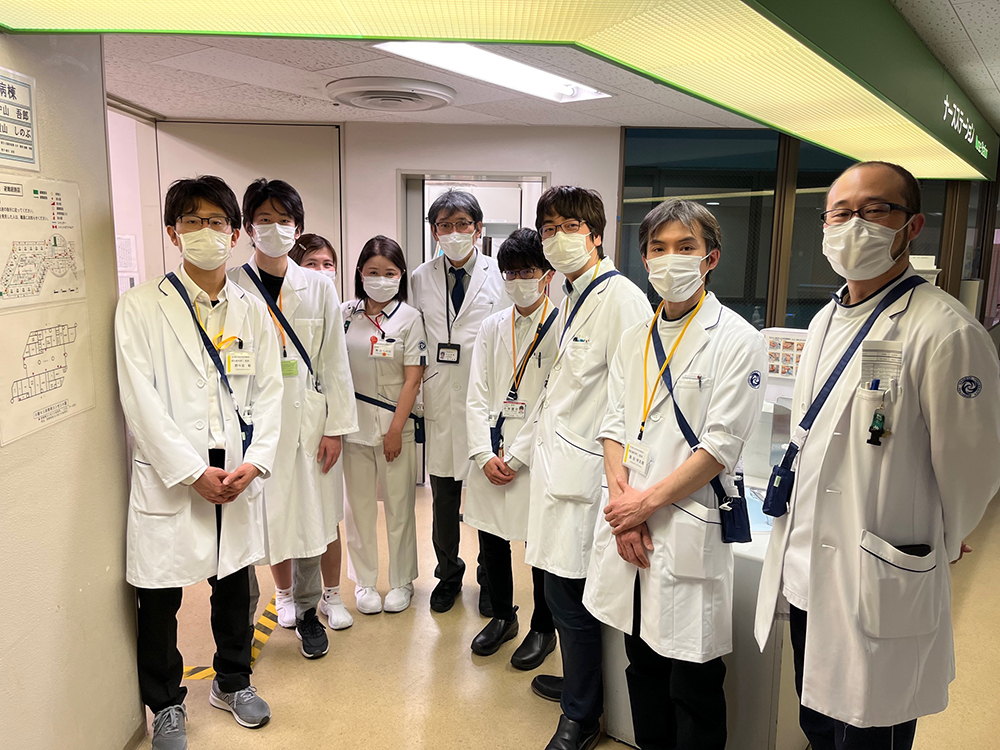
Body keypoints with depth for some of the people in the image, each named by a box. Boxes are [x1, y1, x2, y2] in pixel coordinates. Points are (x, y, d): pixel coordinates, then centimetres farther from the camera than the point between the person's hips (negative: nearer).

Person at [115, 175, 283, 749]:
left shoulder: (253, 310, 7)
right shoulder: (141, 306, -4)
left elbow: (269, 391, 5)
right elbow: (141, 400, -10)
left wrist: (254, 463, -8)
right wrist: (192, 471, -14)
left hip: (239, 476, 3)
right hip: (169, 478, -3)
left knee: (235, 585, 16)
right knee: (160, 599, 9)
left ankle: (233, 681, 39)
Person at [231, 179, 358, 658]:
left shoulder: (318, 288, 3)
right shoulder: (230, 286, -1)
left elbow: (335, 362, 2)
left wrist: (336, 426, -2)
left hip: (307, 415, 1)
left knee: (317, 513, 6)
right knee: (270, 512, 10)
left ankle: (308, 605, 25)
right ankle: (286, 594, 33)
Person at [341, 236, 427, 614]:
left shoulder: (409, 318, -3)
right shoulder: (345, 314, 3)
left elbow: (412, 381, -6)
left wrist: (395, 430, -10)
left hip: (395, 426, -2)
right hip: (353, 425, 2)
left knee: (399, 507, 7)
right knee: (359, 506, 11)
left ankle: (401, 581, 24)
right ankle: (364, 581, 27)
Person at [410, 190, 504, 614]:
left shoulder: (500, 276, -2)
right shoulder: (421, 279, 8)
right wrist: (415, 392, 6)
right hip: (440, 401, 3)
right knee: (444, 497, 13)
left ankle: (490, 579, 29)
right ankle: (448, 574, 34)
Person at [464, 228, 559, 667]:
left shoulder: (562, 328, -7)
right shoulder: (493, 327, 8)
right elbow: (477, 396, 6)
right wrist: (485, 454, -5)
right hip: (492, 454, 5)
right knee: (491, 537, 15)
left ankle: (543, 629, 29)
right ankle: (503, 617, 37)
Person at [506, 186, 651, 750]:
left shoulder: (621, 298, -14)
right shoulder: (575, 300, 17)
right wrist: (523, 451, 23)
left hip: (586, 474, -8)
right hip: (559, 467, 9)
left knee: (570, 593, 1)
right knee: (564, 591, 17)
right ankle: (577, 684, 38)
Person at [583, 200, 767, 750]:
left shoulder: (738, 341, -8)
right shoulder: (635, 339, 10)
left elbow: (720, 445, -13)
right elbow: (614, 426, 8)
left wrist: (647, 503, -13)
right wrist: (621, 497, -6)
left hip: (691, 531, -5)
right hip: (629, 523, 6)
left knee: (693, 683, 7)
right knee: (642, 663, 20)